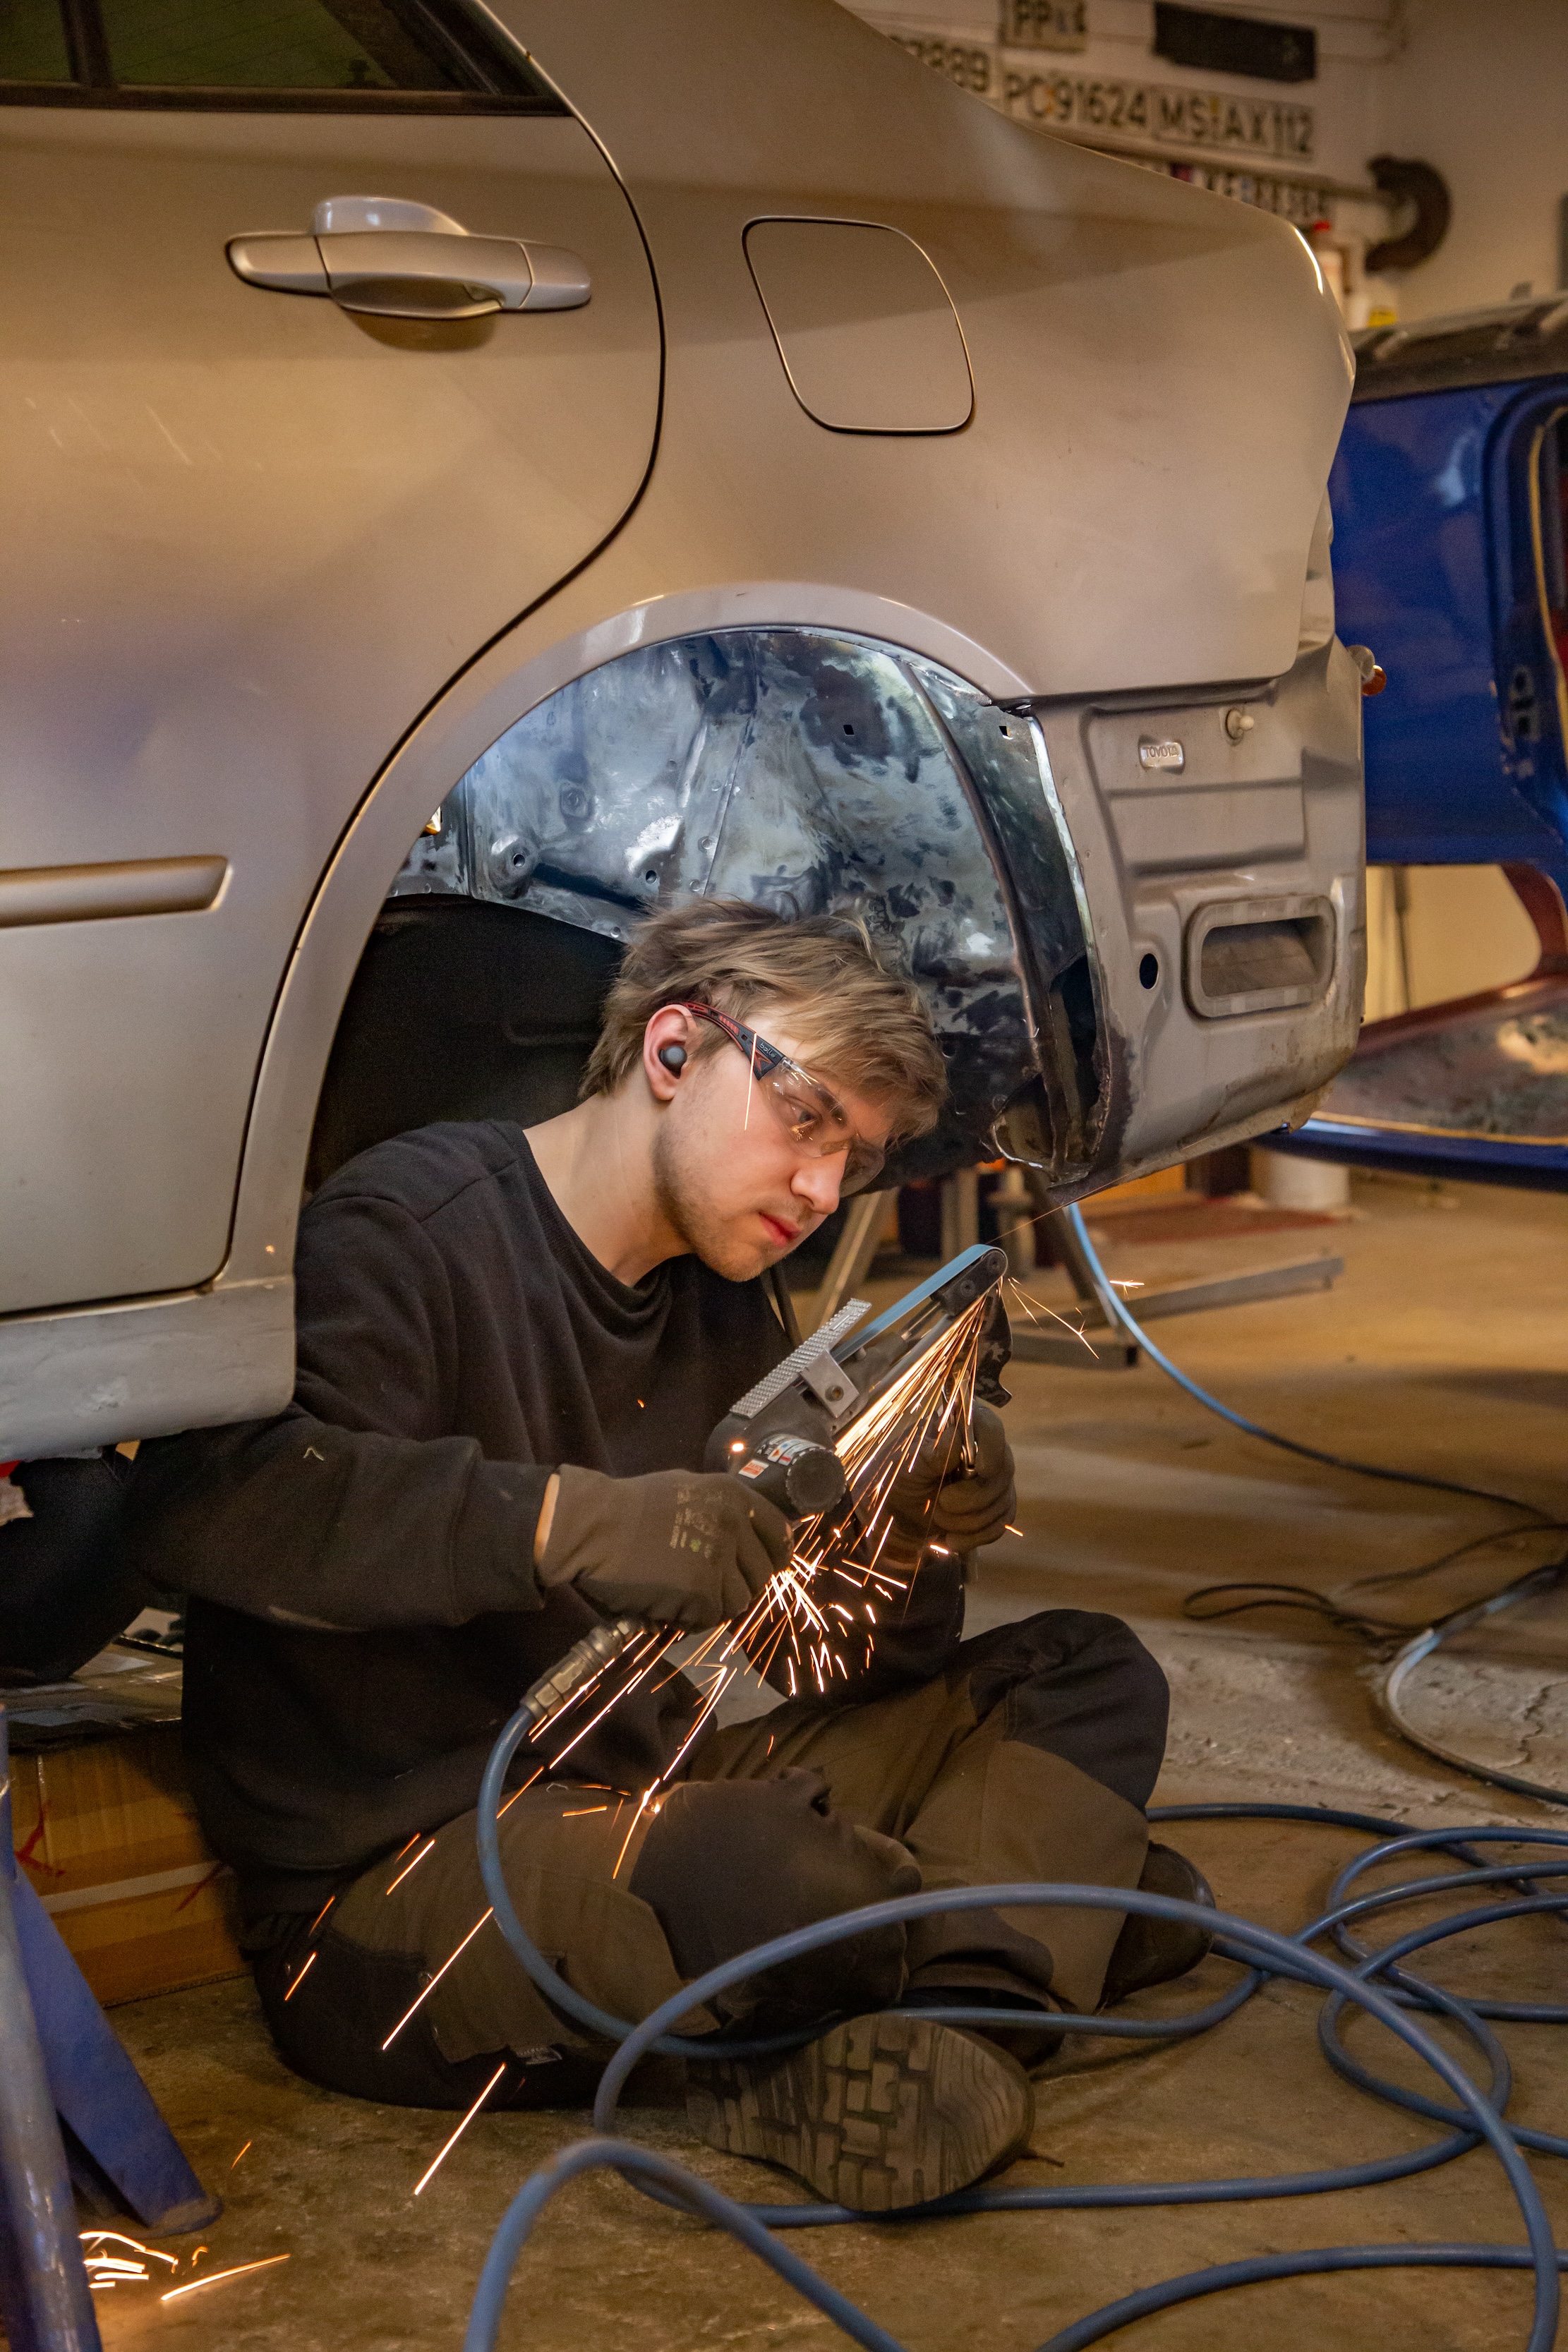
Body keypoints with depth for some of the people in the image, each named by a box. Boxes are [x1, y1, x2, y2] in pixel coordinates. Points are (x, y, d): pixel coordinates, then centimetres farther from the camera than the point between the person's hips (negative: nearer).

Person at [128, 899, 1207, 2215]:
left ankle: (938, 2035, -23)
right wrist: (562, 1521, -40)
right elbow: (201, 1497, -31)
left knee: (1090, 1679, 2)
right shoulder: (416, 1230, -13)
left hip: (638, 1800, 9)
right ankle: (1043, 1893, -5)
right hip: (388, 1892, -9)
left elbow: (847, 1660, 13)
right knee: (781, 1878, -37)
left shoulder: (722, 1306, 13)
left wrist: (922, 1550, -10)